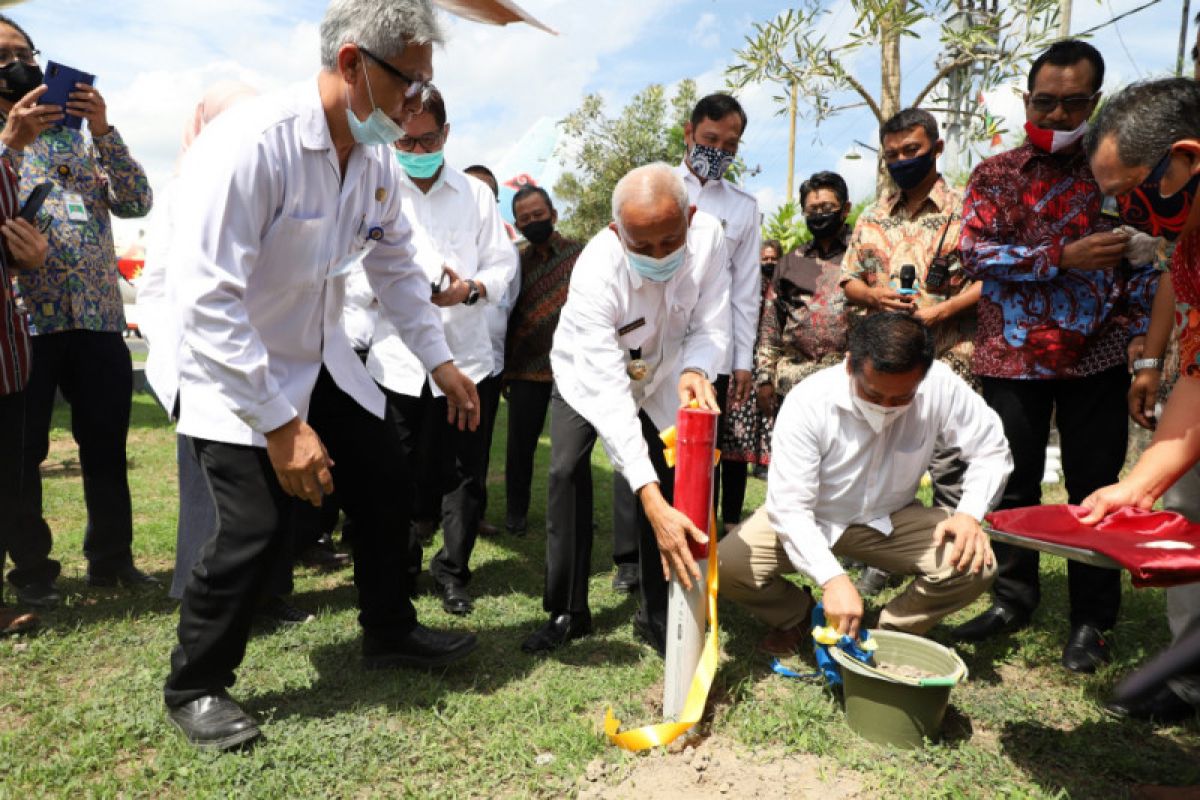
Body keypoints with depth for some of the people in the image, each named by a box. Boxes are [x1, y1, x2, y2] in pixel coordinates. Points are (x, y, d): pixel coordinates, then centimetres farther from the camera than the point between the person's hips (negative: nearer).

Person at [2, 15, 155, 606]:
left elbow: (136, 203, 4)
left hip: (98, 317, 3)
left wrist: (103, 130, -6)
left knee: (106, 446, 9)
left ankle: (112, 558, 23)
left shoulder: (80, 132, 16)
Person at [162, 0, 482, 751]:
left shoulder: (377, 156, -4)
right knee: (257, 527, -12)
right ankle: (195, 689, 15)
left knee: (386, 485, 9)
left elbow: (396, 264, 9)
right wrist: (280, 423, -31)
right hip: (238, 377, -7)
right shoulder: (250, 142, -28)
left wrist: (441, 361, 6)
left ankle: (391, 632, 32)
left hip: (322, 362, 8)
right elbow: (208, 301, -31)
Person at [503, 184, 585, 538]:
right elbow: (506, 314, 13)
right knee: (519, 445, 9)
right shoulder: (516, 261, 9)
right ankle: (515, 511, 27)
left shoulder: (580, 254, -1)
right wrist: (505, 368, 10)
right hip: (526, 370, 3)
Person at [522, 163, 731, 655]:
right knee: (567, 471, -17)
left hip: (659, 374, 3)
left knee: (667, 476, -6)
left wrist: (695, 371, -48)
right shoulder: (595, 273, -40)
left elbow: (711, 326, -22)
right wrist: (652, 502, -53)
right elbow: (607, 391, -46)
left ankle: (656, 615, 8)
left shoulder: (708, 236, -30)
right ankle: (567, 613, -1)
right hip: (589, 374, -2)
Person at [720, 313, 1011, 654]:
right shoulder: (807, 402, -27)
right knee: (729, 566, -25)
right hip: (808, 521, -1)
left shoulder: (941, 386, -21)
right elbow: (789, 507, -28)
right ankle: (796, 616, 10)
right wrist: (833, 578, -40)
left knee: (975, 566, -23)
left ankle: (892, 631, 6)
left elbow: (991, 450, -5)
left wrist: (970, 513, -23)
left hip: (890, 519, 2)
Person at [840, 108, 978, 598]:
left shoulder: (964, 210, 1)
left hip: (946, 361, -4)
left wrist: (940, 311, -18)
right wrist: (873, 295, -5)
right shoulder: (872, 218, 15)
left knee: (948, 470, 1)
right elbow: (849, 280, 16)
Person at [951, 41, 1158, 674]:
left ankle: (1092, 620, 17)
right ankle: (1014, 598, 24)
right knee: (1013, 484, 8)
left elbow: (1147, 260, 8)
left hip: (1096, 357, 0)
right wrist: (1064, 256, -17)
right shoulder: (995, 175, 6)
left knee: (1095, 487, 4)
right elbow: (975, 252, -8)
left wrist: (1134, 335, -3)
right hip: (1013, 355, 0)